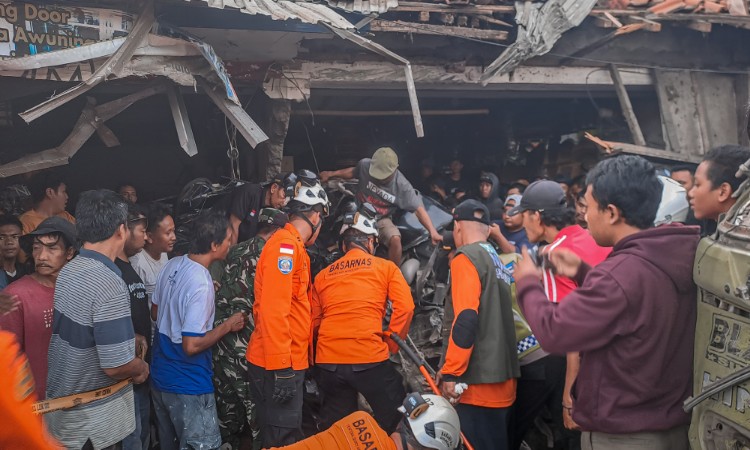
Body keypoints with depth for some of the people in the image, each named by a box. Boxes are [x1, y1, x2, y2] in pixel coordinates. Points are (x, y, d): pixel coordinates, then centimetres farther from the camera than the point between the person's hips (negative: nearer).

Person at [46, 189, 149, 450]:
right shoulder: (109, 285, -27)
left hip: (61, 400, 8)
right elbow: (116, 366, -28)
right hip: (91, 419, -8)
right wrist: (141, 368, -8)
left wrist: (132, 339, 9)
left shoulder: (68, 271, 0)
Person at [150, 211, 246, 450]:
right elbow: (192, 345, -26)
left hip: (160, 376, 8)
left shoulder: (172, 265, -2)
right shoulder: (201, 285, -27)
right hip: (188, 387, -8)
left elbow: (155, 313, 11)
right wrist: (227, 325, -14)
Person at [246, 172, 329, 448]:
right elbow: (273, 310, -23)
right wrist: (281, 368, -23)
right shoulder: (285, 245, -15)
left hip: (285, 362, 10)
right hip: (278, 366, -10)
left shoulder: (291, 246, 16)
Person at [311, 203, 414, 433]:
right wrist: (391, 345, 4)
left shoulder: (323, 275, 14)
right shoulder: (386, 267, 7)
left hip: (327, 362, 4)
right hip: (370, 358, -4)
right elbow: (405, 307, -4)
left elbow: (314, 321, 13)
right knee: (392, 415, 12)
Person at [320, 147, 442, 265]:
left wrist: (432, 231, -28)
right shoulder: (365, 165, -13)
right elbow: (353, 172, 13)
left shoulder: (402, 185, -18)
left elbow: (419, 209, -18)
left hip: (381, 219, -1)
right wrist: (331, 174, 10)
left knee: (395, 240, -30)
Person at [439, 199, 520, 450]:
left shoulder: (465, 259, -9)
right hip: (503, 379, 8)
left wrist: (450, 373, -15)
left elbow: (466, 319, -20)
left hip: (481, 382, -8)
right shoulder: (498, 263, 15)